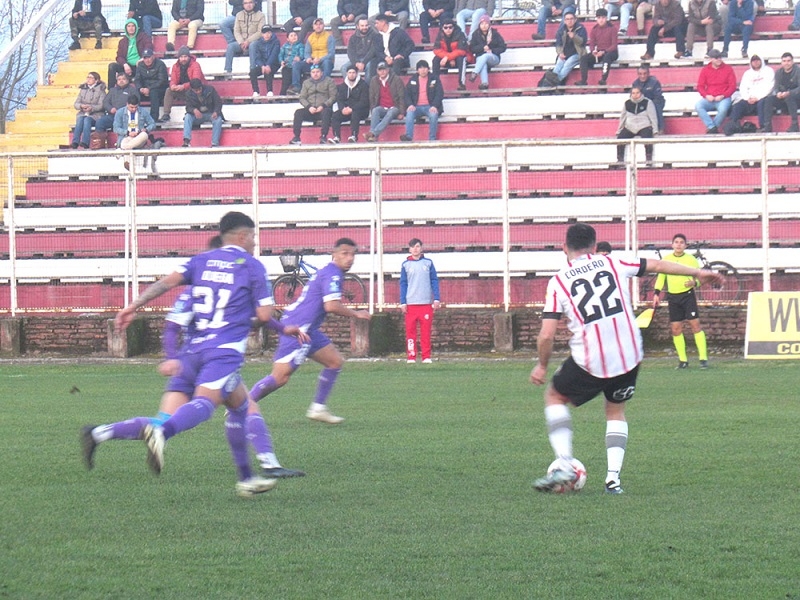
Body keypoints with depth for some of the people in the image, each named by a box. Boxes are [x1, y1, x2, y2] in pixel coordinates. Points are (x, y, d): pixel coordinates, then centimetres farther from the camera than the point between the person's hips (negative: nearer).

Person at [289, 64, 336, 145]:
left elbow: (333, 97, 0)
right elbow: (302, 98, 11)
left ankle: (323, 137, -40)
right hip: (310, 110, 3)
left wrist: (323, 106, -15)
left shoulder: (329, 81, 9)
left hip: (323, 109, -3)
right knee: (298, 112, -24)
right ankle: (296, 138, -29)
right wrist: (309, 107, -9)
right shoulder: (306, 83, 19)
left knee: (326, 112, -37)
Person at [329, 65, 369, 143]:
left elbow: (364, 101, -9)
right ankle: (336, 137, -34)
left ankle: (354, 136, -49)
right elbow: (339, 100, 9)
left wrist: (352, 109, -21)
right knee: (335, 116, -23)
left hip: (360, 110, -4)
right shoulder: (342, 86, 16)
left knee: (355, 114, -38)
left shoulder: (363, 85, 0)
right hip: (346, 109, 4)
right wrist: (343, 109, -15)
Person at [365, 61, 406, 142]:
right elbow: (372, 98, 12)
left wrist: (401, 113, -10)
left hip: (394, 108, -3)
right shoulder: (374, 81, 9)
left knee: (390, 113, -36)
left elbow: (402, 97, -3)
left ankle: (373, 133, -51)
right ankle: (374, 136, -48)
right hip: (382, 108, 3)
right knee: (375, 111, -32)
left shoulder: (396, 80, -1)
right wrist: (372, 113, 0)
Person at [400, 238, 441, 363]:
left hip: (426, 303, 0)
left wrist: (436, 299, 0)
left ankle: (426, 357, 2)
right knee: (410, 331, -2)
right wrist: (402, 303, 1)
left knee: (426, 332, -1)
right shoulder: (406, 265, 8)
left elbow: (434, 281, 8)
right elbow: (403, 284, 8)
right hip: (410, 304, 0)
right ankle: (411, 357, 1)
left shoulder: (428, 263, 7)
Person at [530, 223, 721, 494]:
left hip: (589, 363, -3)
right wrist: (698, 273, 30)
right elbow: (657, 265, 18)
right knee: (615, 411, 26)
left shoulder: (558, 282, 1)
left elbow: (547, 335, -4)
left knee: (554, 396, 21)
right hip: (629, 356, 3)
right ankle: (613, 477, 9)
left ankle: (564, 465, 5)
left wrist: (542, 366, 13)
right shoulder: (612, 264, 8)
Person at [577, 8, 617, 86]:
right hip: (598, 53, 5)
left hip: (610, 52, -5)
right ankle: (583, 80, -24)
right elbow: (591, 44, 8)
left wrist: (604, 52, -25)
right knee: (584, 58, -17)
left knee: (607, 56, -40)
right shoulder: (594, 29, 8)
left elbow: (614, 45, -10)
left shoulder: (611, 29, -5)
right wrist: (593, 51, -17)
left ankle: (603, 79, -44)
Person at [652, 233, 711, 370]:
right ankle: (683, 360, 11)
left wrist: (694, 283, -19)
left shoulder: (691, 259, 0)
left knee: (695, 325, -10)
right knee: (675, 329, 2)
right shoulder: (666, 260, 7)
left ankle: (703, 358, -8)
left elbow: (699, 277, 4)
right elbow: (661, 277, 13)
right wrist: (656, 293, 1)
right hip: (673, 297, 3)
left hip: (688, 295, -3)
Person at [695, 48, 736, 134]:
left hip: (723, 98, -2)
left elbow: (732, 86, 2)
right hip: (709, 99, 2)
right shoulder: (705, 70, 10)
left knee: (723, 109, -37)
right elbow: (700, 86, 8)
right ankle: (712, 127, -28)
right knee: (698, 106, -29)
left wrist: (722, 96, -12)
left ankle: (710, 128, -18)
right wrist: (706, 96, -12)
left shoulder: (727, 69, 5)